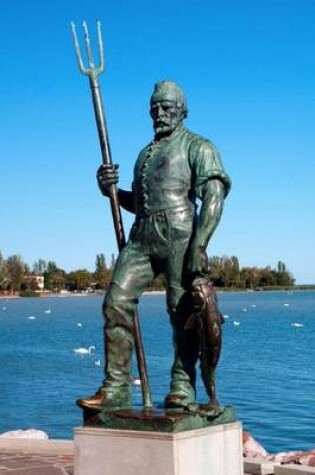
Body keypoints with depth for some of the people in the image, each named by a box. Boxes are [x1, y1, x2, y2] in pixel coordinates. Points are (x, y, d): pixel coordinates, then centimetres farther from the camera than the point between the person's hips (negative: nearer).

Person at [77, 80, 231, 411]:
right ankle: (116, 388, -5)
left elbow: (214, 197, -6)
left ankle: (182, 388, 3)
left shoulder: (197, 147, 7)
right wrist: (111, 189, 12)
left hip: (178, 235, -6)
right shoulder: (146, 153, 29)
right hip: (142, 236, 6)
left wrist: (198, 246, -18)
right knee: (116, 302, -7)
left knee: (182, 310, -6)